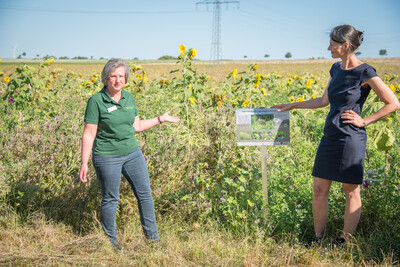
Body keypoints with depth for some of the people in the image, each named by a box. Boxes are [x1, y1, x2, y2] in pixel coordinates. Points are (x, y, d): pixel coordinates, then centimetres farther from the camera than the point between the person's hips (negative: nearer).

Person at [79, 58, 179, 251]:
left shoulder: (129, 98, 5)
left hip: (132, 153, 6)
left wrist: (161, 119, 15)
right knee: (110, 199, 5)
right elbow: (89, 134, -12)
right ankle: (110, 242, 24)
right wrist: (84, 163, -15)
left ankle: (153, 238, 23)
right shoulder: (96, 101, -12)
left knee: (145, 193, 9)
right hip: (107, 157, -6)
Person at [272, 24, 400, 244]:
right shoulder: (336, 69, 10)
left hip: (351, 140, -8)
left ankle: (344, 243, 17)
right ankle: (317, 240, 22)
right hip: (329, 138, 8)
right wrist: (293, 105, 23)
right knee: (319, 190, 10)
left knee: (351, 192, 6)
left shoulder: (365, 73, -11)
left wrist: (364, 121, -9)